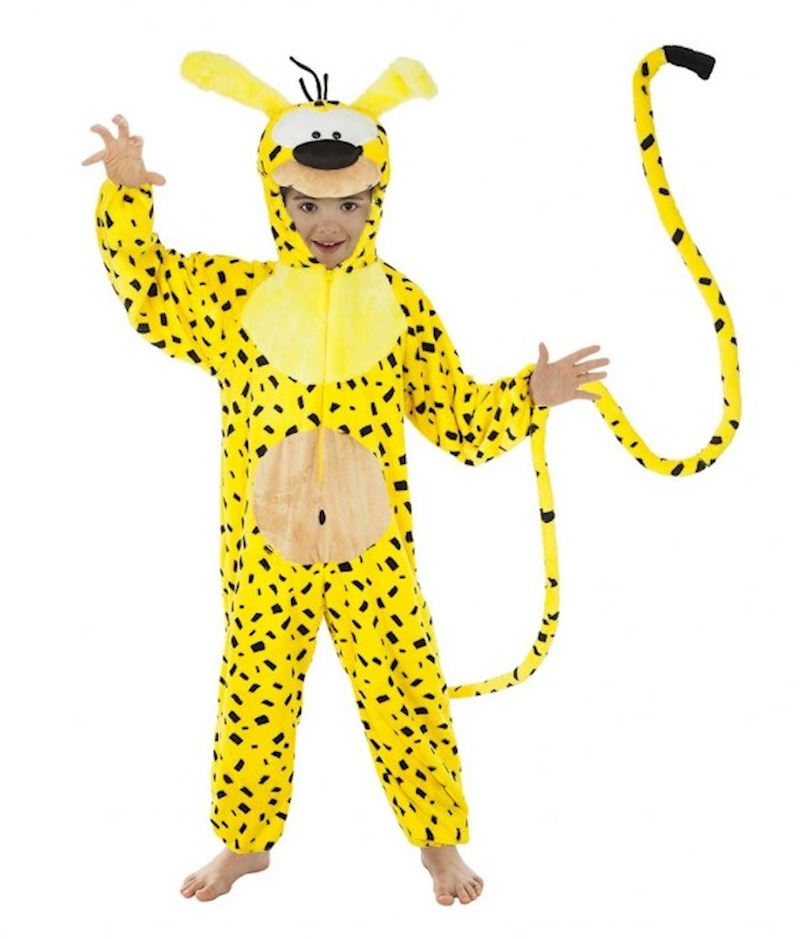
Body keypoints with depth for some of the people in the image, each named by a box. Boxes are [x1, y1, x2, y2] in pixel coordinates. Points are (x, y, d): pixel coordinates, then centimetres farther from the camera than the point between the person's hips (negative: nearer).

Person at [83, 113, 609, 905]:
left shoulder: (401, 303, -1)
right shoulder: (233, 293, -1)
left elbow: (458, 417, 3)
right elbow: (143, 284, 7)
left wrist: (529, 393, -10)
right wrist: (126, 194, -6)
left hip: (373, 551, -1)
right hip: (263, 548, 1)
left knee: (406, 692, 7)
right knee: (254, 691, 14)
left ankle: (439, 840, 28)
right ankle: (247, 840, 36)